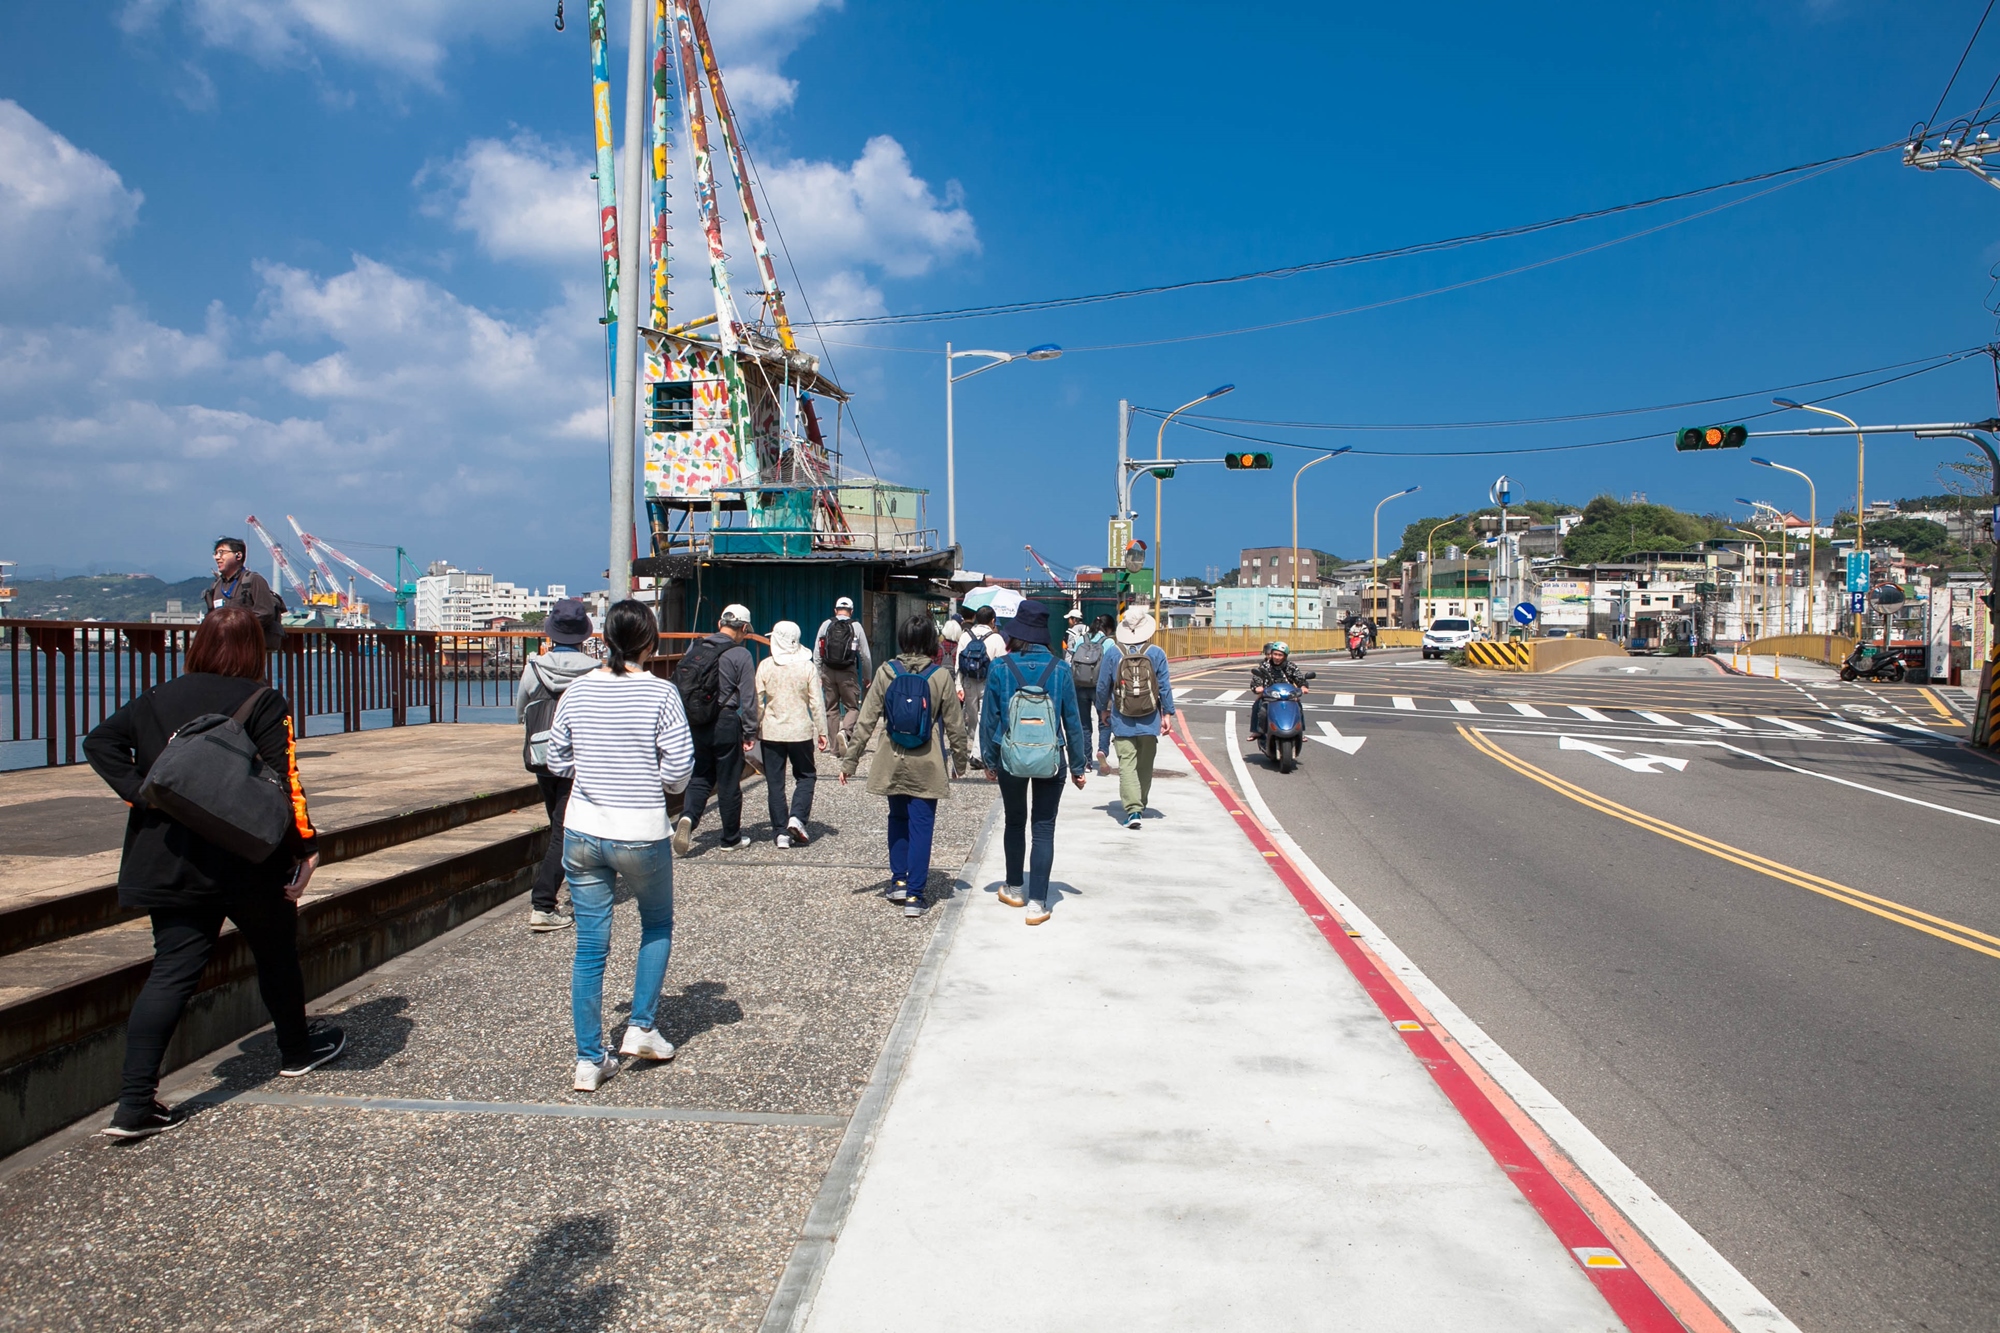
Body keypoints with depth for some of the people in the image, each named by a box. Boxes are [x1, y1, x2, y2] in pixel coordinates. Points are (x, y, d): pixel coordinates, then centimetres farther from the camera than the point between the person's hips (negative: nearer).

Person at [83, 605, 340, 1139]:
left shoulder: (161, 698, 6)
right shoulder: (264, 703, -9)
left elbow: (100, 741, 2)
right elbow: (282, 782, -15)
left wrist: (142, 795, -3)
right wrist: (303, 848, -9)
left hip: (169, 863, 4)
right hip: (246, 860, -4)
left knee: (171, 971, 4)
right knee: (276, 955, 18)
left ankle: (135, 1103, -4)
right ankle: (297, 1050, 36)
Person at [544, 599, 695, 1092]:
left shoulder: (577, 691, 0)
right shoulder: (660, 694, -11)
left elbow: (557, 761, 7)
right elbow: (679, 769, -12)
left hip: (582, 833, 3)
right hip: (641, 835, -3)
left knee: (590, 945, 9)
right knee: (657, 926, 22)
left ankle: (590, 1060, 14)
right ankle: (641, 1027, 21)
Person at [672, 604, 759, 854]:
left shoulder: (695, 649, 6)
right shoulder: (740, 655, -9)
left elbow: (680, 687, 9)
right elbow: (748, 697, -9)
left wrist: (685, 721, 16)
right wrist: (750, 732, 0)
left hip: (697, 725, 4)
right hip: (726, 725, -4)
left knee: (700, 778, 15)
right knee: (729, 782, 7)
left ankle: (687, 817, -10)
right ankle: (731, 838, 17)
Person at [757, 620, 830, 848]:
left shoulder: (765, 666, -4)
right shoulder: (806, 666, -5)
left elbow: (757, 701, -1)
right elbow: (816, 702, -5)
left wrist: (754, 730, 9)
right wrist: (822, 730, 3)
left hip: (771, 732, 1)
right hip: (800, 730, -1)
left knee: (774, 781, 8)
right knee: (805, 776, 14)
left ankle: (781, 831, 6)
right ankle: (797, 818, -5)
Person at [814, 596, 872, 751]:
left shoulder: (826, 624, 6)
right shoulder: (856, 626, 2)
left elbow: (817, 653, 4)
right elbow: (865, 655, 4)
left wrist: (819, 675, 11)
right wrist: (866, 676, 15)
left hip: (828, 671, 2)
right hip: (848, 672, -2)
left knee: (831, 708, 10)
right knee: (852, 707, 6)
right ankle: (845, 731, -22)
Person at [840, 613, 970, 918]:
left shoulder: (886, 673, -6)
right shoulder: (941, 676, -8)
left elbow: (866, 721, -4)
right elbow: (955, 726, -2)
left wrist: (849, 760, 2)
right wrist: (961, 762, 12)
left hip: (893, 763, 2)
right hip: (927, 766, -2)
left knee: (898, 819, 21)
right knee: (921, 826, 4)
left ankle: (899, 881, 24)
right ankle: (914, 895, 5)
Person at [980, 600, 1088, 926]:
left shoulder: (1001, 669, -7)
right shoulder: (1060, 670, -6)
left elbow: (989, 719, -2)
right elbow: (1072, 720, -1)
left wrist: (990, 761, 10)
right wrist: (1078, 766, 9)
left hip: (1010, 758, 1)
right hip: (1051, 760, -1)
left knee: (1015, 822, 21)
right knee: (1044, 829, 6)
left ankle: (1014, 889, 35)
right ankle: (1037, 904, 3)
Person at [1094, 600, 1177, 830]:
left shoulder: (1113, 653, -5)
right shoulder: (1156, 653, -6)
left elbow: (1103, 686, 2)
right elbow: (1165, 686, -3)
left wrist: (1103, 710, 17)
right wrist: (1167, 712, 7)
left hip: (1122, 722, -1)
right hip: (1149, 722, 1)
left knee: (1127, 765, -4)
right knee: (1145, 765, 17)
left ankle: (1133, 810, -17)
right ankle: (1141, 805, 31)